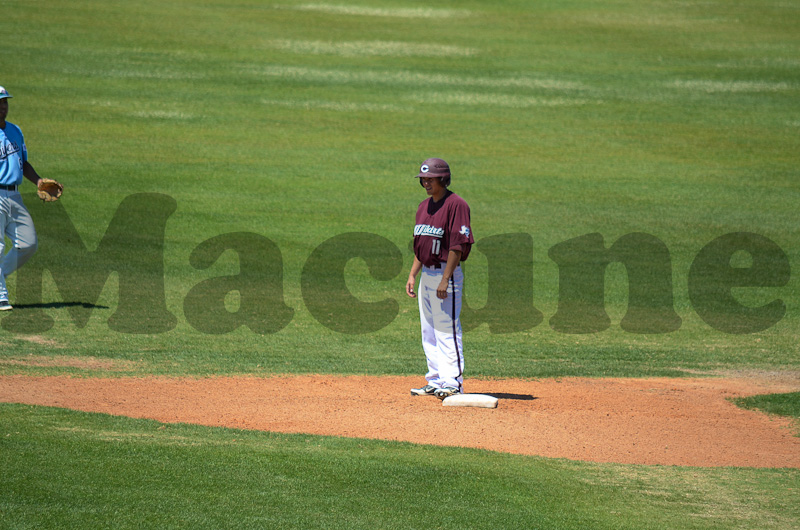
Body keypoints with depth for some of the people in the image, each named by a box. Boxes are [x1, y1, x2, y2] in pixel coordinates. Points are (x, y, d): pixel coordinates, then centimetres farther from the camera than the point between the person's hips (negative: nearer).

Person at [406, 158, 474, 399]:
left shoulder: (456, 205, -13)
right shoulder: (424, 207, 15)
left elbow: (458, 245, -18)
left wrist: (445, 279, -22)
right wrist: (412, 275, 13)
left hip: (446, 274, -9)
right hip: (426, 274, 9)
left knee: (447, 331, -10)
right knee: (429, 333, 12)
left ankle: (453, 383, -9)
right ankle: (435, 381, 18)